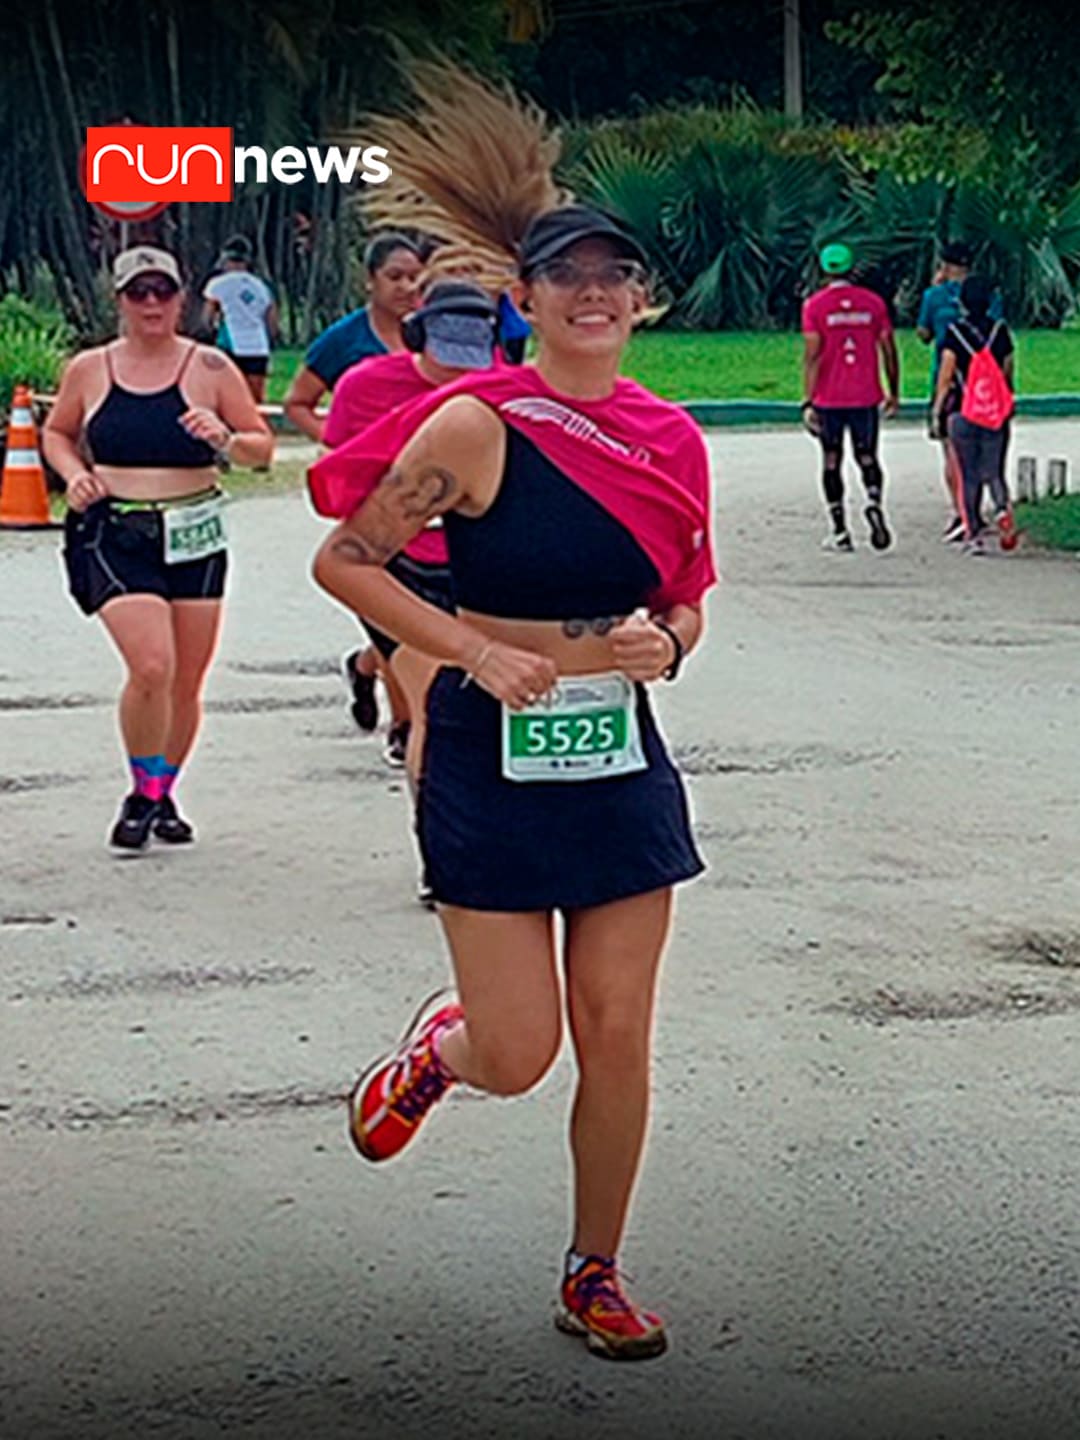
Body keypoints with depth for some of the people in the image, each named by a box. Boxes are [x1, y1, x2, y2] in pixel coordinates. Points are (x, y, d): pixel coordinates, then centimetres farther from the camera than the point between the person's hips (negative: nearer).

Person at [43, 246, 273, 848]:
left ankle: (163, 795, 30)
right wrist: (75, 475, 0)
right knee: (151, 667, -19)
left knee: (187, 682, 7)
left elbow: (264, 446, 4)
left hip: (194, 536, 1)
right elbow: (57, 433, 20)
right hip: (113, 533, -1)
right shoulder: (89, 369, 4)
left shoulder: (210, 368, 1)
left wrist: (225, 440, -17)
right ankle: (143, 793, 3)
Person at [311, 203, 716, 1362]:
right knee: (516, 1057, -3)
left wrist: (660, 643, -8)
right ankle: (438, 1047, 35)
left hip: (620, 751, 4)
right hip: (491, 755, -4)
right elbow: (344, 561, -10)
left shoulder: (670, 440, 4)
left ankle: (595, 1276, 24)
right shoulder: (476, 424, -12)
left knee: (617, 1037, 6)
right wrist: (475, 651, -17)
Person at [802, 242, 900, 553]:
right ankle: (874, 503, -17)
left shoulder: (815, 305, -4)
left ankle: (840, 532, 7)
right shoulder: (873, 302, 3)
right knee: (867, 456, 13)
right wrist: (894, 393, 15)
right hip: (866, 396, 2)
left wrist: (808, 402, -10)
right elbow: (888, 350, 5)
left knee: (832, 461, 7)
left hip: (829, 398, -2)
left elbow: (812, 356, -10)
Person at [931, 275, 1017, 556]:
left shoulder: (955, 332, -6)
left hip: (963, 412, -2)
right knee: (993, 471, 12)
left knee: (968, 476, 7)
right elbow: (1008, 372, 6)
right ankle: (1002, 507, -18)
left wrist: (937, 411, 1)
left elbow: (946, 377, -7)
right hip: (996, 414, 2)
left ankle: (974, 533, 5)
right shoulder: (1000, 330, 2)